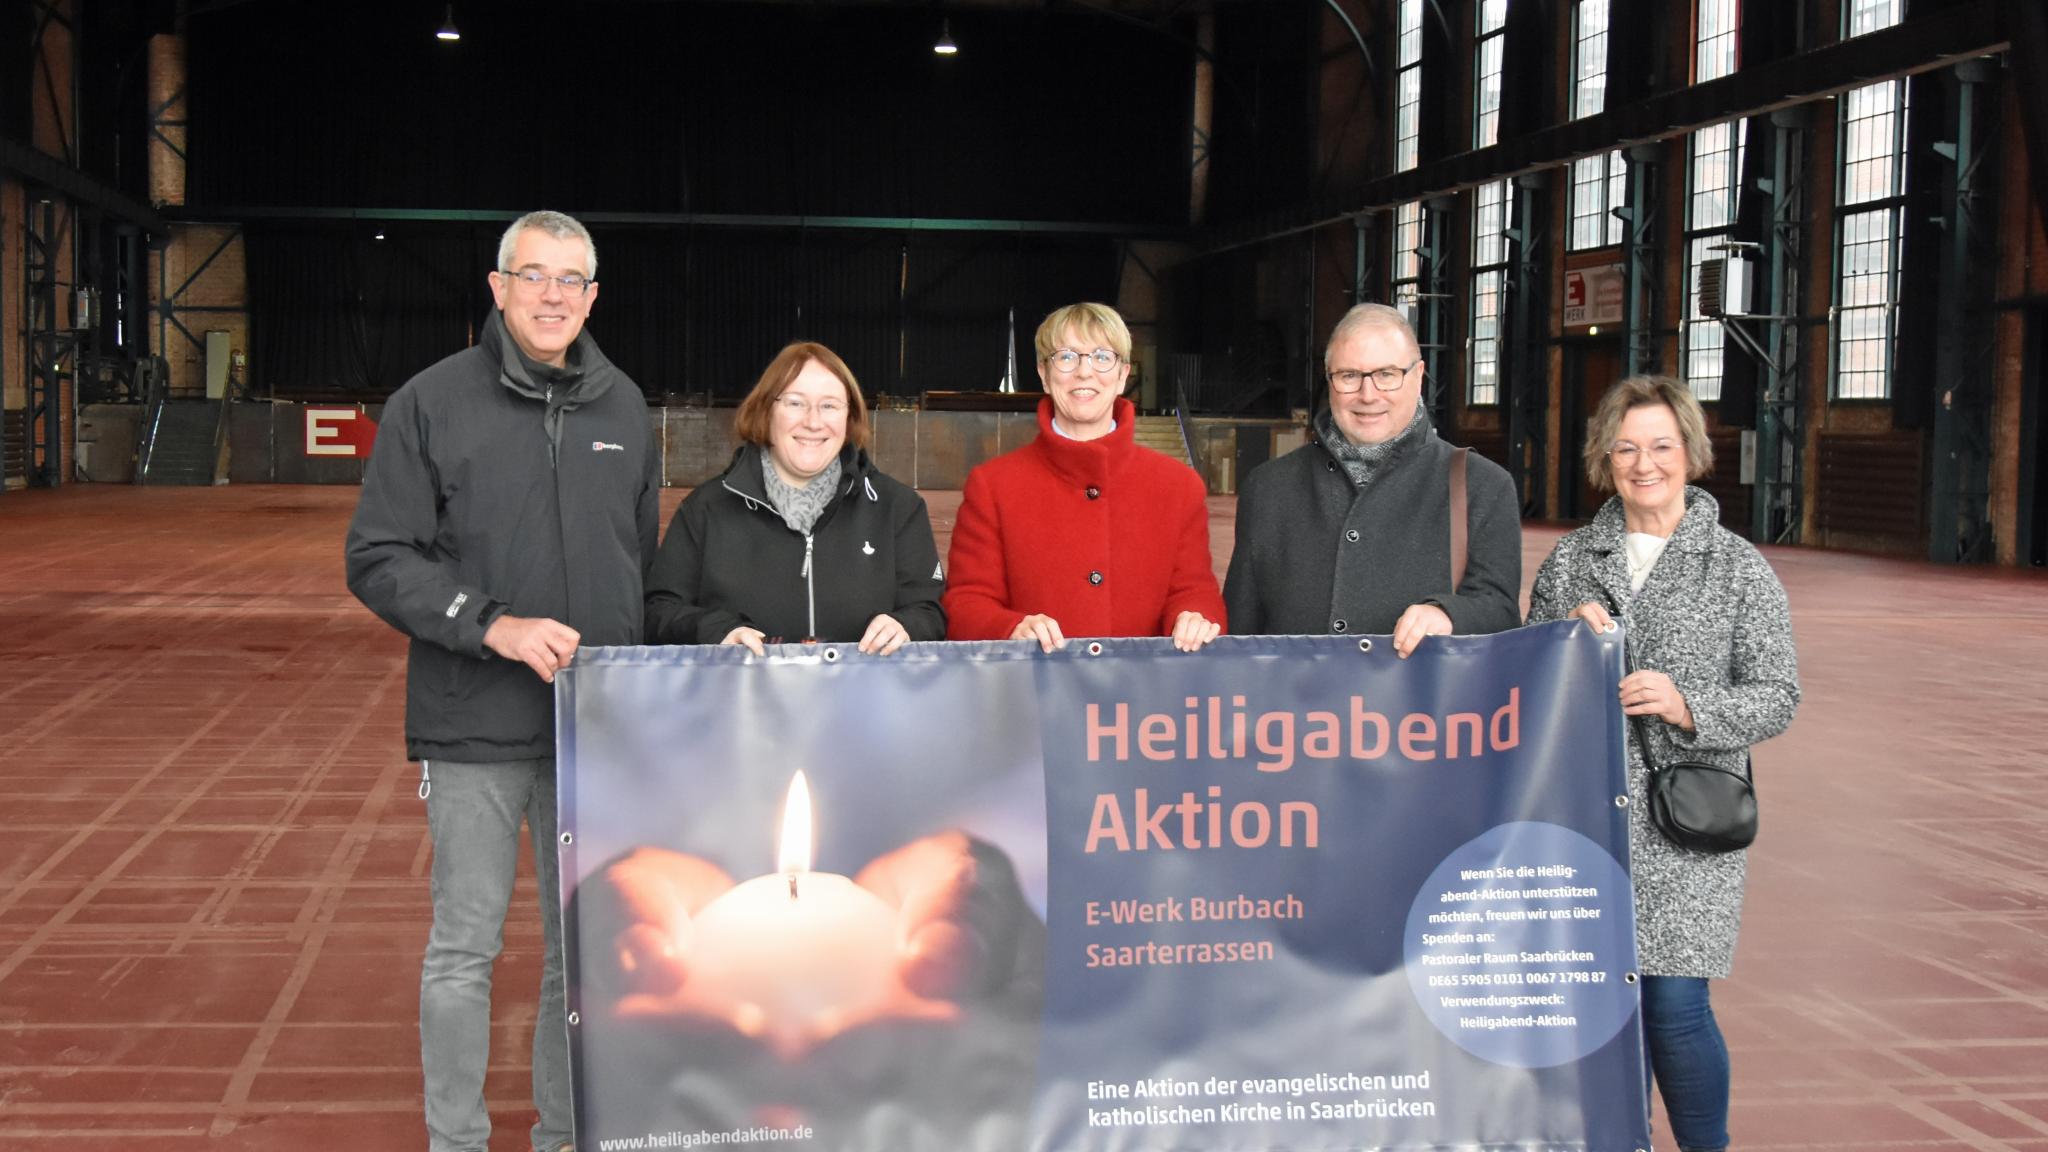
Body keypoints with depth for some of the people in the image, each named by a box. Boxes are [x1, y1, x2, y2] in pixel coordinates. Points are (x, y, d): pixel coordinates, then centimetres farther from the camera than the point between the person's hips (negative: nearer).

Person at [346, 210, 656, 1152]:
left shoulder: (622, 408, 10)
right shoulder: (431, 403, -3)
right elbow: (377, 559, -6)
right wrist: (491, 626, -17)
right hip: (475, 728, -4)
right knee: (465, 949, 3)